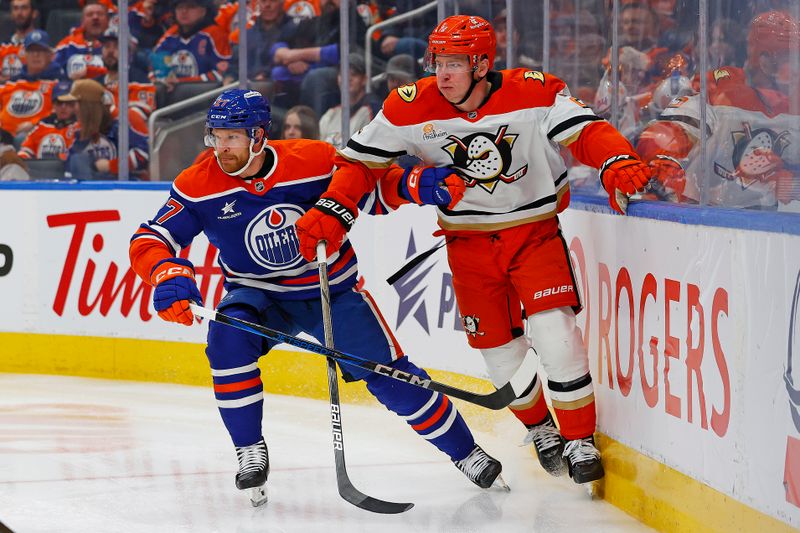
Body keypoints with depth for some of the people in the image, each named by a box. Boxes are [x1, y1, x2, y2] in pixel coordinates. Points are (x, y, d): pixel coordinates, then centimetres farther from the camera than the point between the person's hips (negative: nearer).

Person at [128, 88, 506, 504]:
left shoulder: (315, 161, -20)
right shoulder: (198, 186, -17)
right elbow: (149, 241, -17)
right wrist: (169, 275, -38)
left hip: (332, 289, -1)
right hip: (259, 296, 1)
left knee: (389, 374, -8)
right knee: (227, 337, -31)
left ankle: (465, 452, 12)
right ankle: (250, 453, -15)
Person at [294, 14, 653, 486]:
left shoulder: (533, 93, -18)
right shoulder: (411, 107, -12)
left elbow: (585, 132, -23)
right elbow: (361, 161, -5)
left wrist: (617, 163, -44)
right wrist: (330, 212, -19)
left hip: (535, 231, -2)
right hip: (470, 245, 2)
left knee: (556, 335, -17)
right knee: (501, 351, 5)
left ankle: (580, 441, -1)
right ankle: (540, 429, 33)